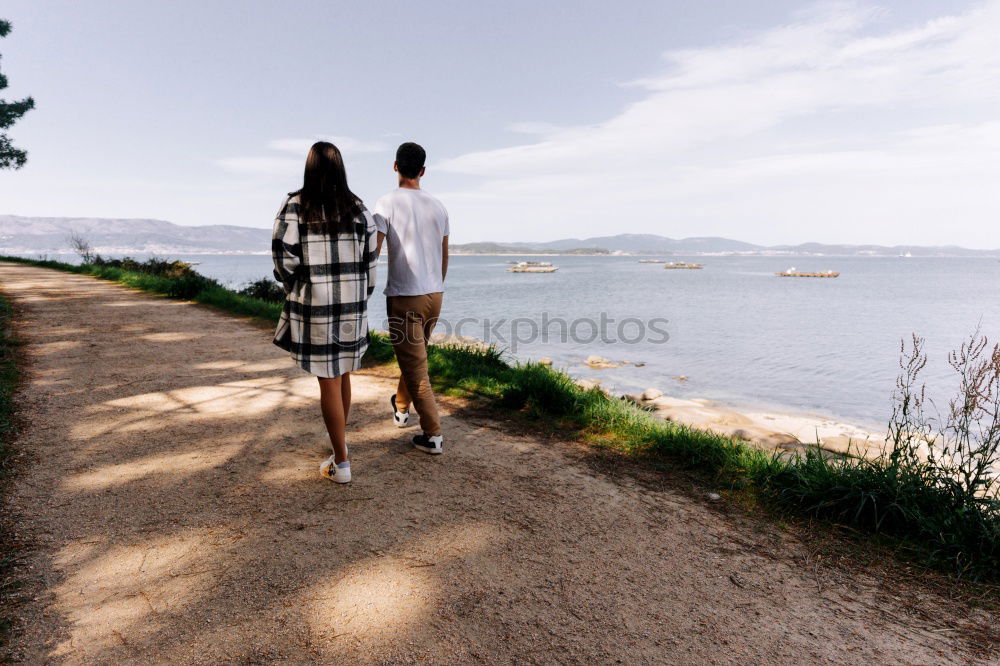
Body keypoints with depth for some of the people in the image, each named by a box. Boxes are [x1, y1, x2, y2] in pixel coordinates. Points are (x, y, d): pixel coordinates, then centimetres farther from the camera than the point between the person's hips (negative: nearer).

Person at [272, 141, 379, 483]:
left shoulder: (295, 206, -7)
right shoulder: (357, 207, 3)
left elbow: (284, 256, -10)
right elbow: (370, 257, 3)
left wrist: (292, 287, 10)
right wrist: (361, 298, 13)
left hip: (314, 306, -3)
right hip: (351, 306, 4)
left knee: (329, 380, 2)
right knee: (342, 374, 21)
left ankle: (341, 464, 7)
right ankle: (340, 439, 37)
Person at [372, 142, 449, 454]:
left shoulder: (387, 203, -8)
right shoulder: (438, 206, 8)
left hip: (404, 297, -6)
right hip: (434, 294, 6)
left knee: (415, 366, 0)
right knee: (415, 355, 24)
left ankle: (433, 434, 2)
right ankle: (401, 408, 44)